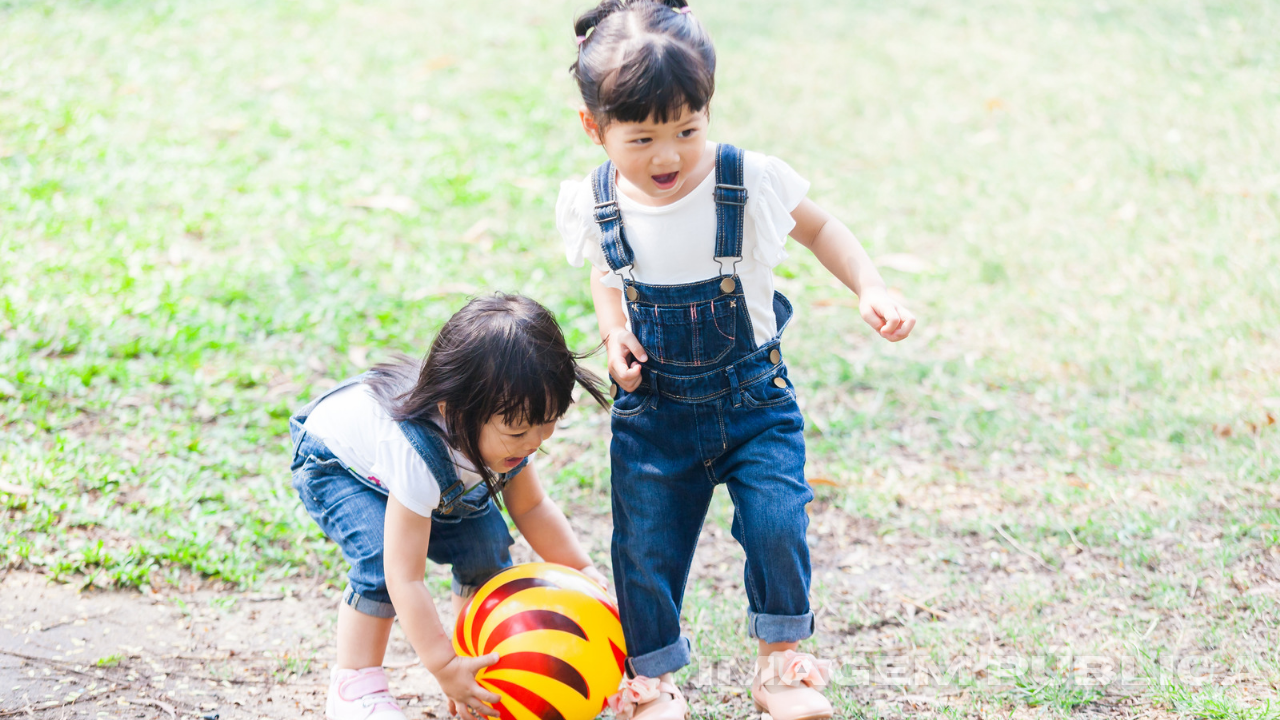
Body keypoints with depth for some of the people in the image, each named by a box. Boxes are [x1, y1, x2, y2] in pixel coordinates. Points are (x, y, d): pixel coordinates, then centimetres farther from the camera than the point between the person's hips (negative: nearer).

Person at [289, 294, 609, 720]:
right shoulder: (418, 456, -47)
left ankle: (479, 656, 9)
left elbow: (531, 507, -4)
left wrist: (581, 571, -13)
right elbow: (405, 577, -45)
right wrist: (444, 667, -44)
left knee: (486, 544, -11)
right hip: (335, 464, -6)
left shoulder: (508, 429, -26)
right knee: (383, 558, -31)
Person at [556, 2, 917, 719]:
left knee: (776, 524, -14)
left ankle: (781, 661, 11)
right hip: (654, 410, 2)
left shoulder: (752, 183, -17)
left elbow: (819, 227, 3)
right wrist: (613, 332, -5)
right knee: (646, 547, 3)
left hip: (753, 398, -1)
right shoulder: (593, 206, -11)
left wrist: (872, 290, -9)